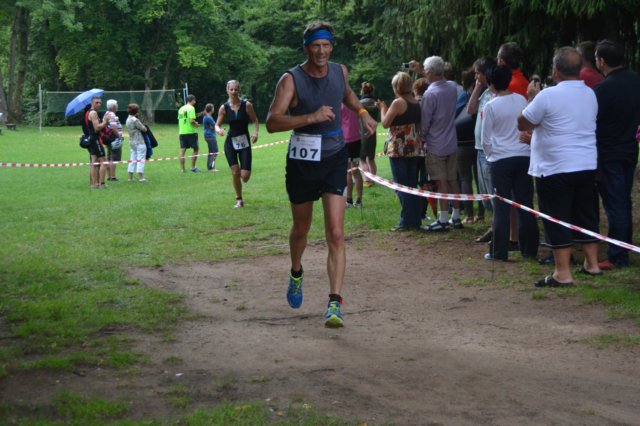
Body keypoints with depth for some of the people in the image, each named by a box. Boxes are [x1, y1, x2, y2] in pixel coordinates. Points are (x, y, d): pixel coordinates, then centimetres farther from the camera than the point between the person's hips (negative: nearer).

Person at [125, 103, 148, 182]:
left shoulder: (128, 119, 10)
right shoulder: (135, 120, -18)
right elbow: (144, 129, -14)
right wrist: (143, 126, 7)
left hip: (131, 142, 8)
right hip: (139, 142, -8)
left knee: (132, 159, 12)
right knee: (141, 158, -3)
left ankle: (130, 177, 11)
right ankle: (140, 177, -4)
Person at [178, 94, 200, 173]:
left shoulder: (181, 108, 12)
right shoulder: (191, 108, -9)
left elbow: (179, 119, 15)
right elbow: (192, 120, -18)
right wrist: (196, 124, 0)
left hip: (182, 132, 6)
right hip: (191, 132, -6)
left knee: (182, 150, 5)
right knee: (195, 149, 6)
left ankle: (182, 168, 4)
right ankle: (193, 167, 4)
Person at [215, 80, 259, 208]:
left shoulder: (247, 105, -7)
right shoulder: (224, 108, -3)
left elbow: (255, 121, 2)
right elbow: (217, 124, 3)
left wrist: (255, 132, -16)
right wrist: (218, 130, -20)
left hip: (244, 142, -1)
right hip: (230, 142, 1)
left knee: (245, 176, -7)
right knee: (235, 172, -8)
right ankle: (239, 199, 12)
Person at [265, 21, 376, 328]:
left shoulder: (340, 72, 1)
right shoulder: (291, 80, -14)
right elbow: (272, 122, -25)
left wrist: (362, 112, 13)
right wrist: (312, 117, -33)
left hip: (334, 159, 2)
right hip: (302, 161, -2)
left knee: (336, 234, -12)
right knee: (301, 229, 18)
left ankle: (334, 304, -16)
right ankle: (296, 274, 50)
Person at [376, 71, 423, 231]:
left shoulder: (398, 102, -14)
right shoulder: (416, 103, 9)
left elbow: (385, 123, -12)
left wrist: (383, 108, 6)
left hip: (399, 149, -7)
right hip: (415, 148, 8)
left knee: (402, 186, -4)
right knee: (412, 186, 12)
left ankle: (406, 222, -5)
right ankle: (415, 220, 13)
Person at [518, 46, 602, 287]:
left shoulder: (548, 96, -16)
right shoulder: (590, 95, 8)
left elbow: (523, 124, -8)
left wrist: (532, 98, 5)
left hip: (555, 168, -7)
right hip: (587, 165, 7)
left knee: (557, 220, -2)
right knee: (586, 215, 17)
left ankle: (563, 274, -4)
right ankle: (592, 263, 23)